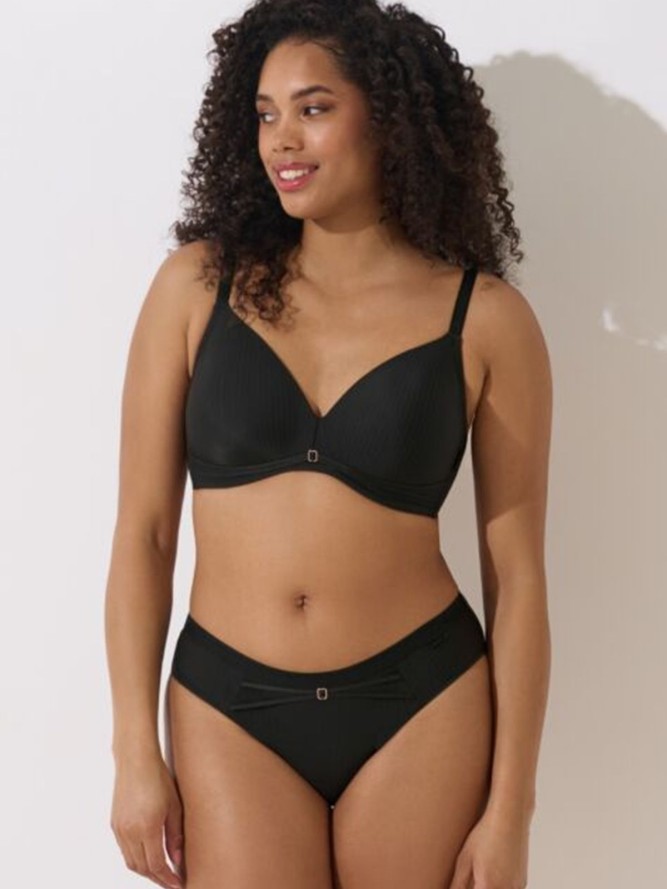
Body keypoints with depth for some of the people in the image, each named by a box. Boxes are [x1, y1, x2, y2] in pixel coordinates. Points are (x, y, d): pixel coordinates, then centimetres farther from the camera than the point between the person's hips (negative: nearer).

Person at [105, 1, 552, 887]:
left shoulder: (485, 317, -4)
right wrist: (136, 753, -2)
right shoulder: (198, 284, -2)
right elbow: (143, 531, 0)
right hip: (227, 708, 1)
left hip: (422, 709, 0)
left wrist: (510, 810, -3)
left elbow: (517, 575, -2)